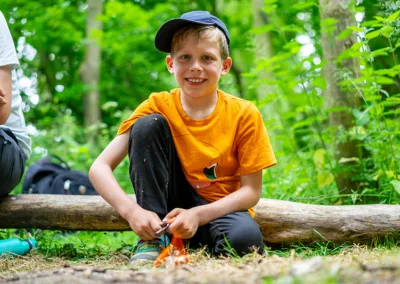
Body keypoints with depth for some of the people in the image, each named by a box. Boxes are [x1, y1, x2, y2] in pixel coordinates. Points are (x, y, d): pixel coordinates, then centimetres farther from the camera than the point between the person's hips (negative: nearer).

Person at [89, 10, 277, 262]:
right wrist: (132, 210, -33)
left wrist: (197, 215, -26)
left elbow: (252, 191, -11)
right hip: (172, 206, 2)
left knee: (245, 239, -38)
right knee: (148, 125, -19)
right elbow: (99, 168, -15)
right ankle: (154, 238, -15)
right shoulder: (158, 107, -10)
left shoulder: (244, 115, -12)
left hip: (219, 210, -2)